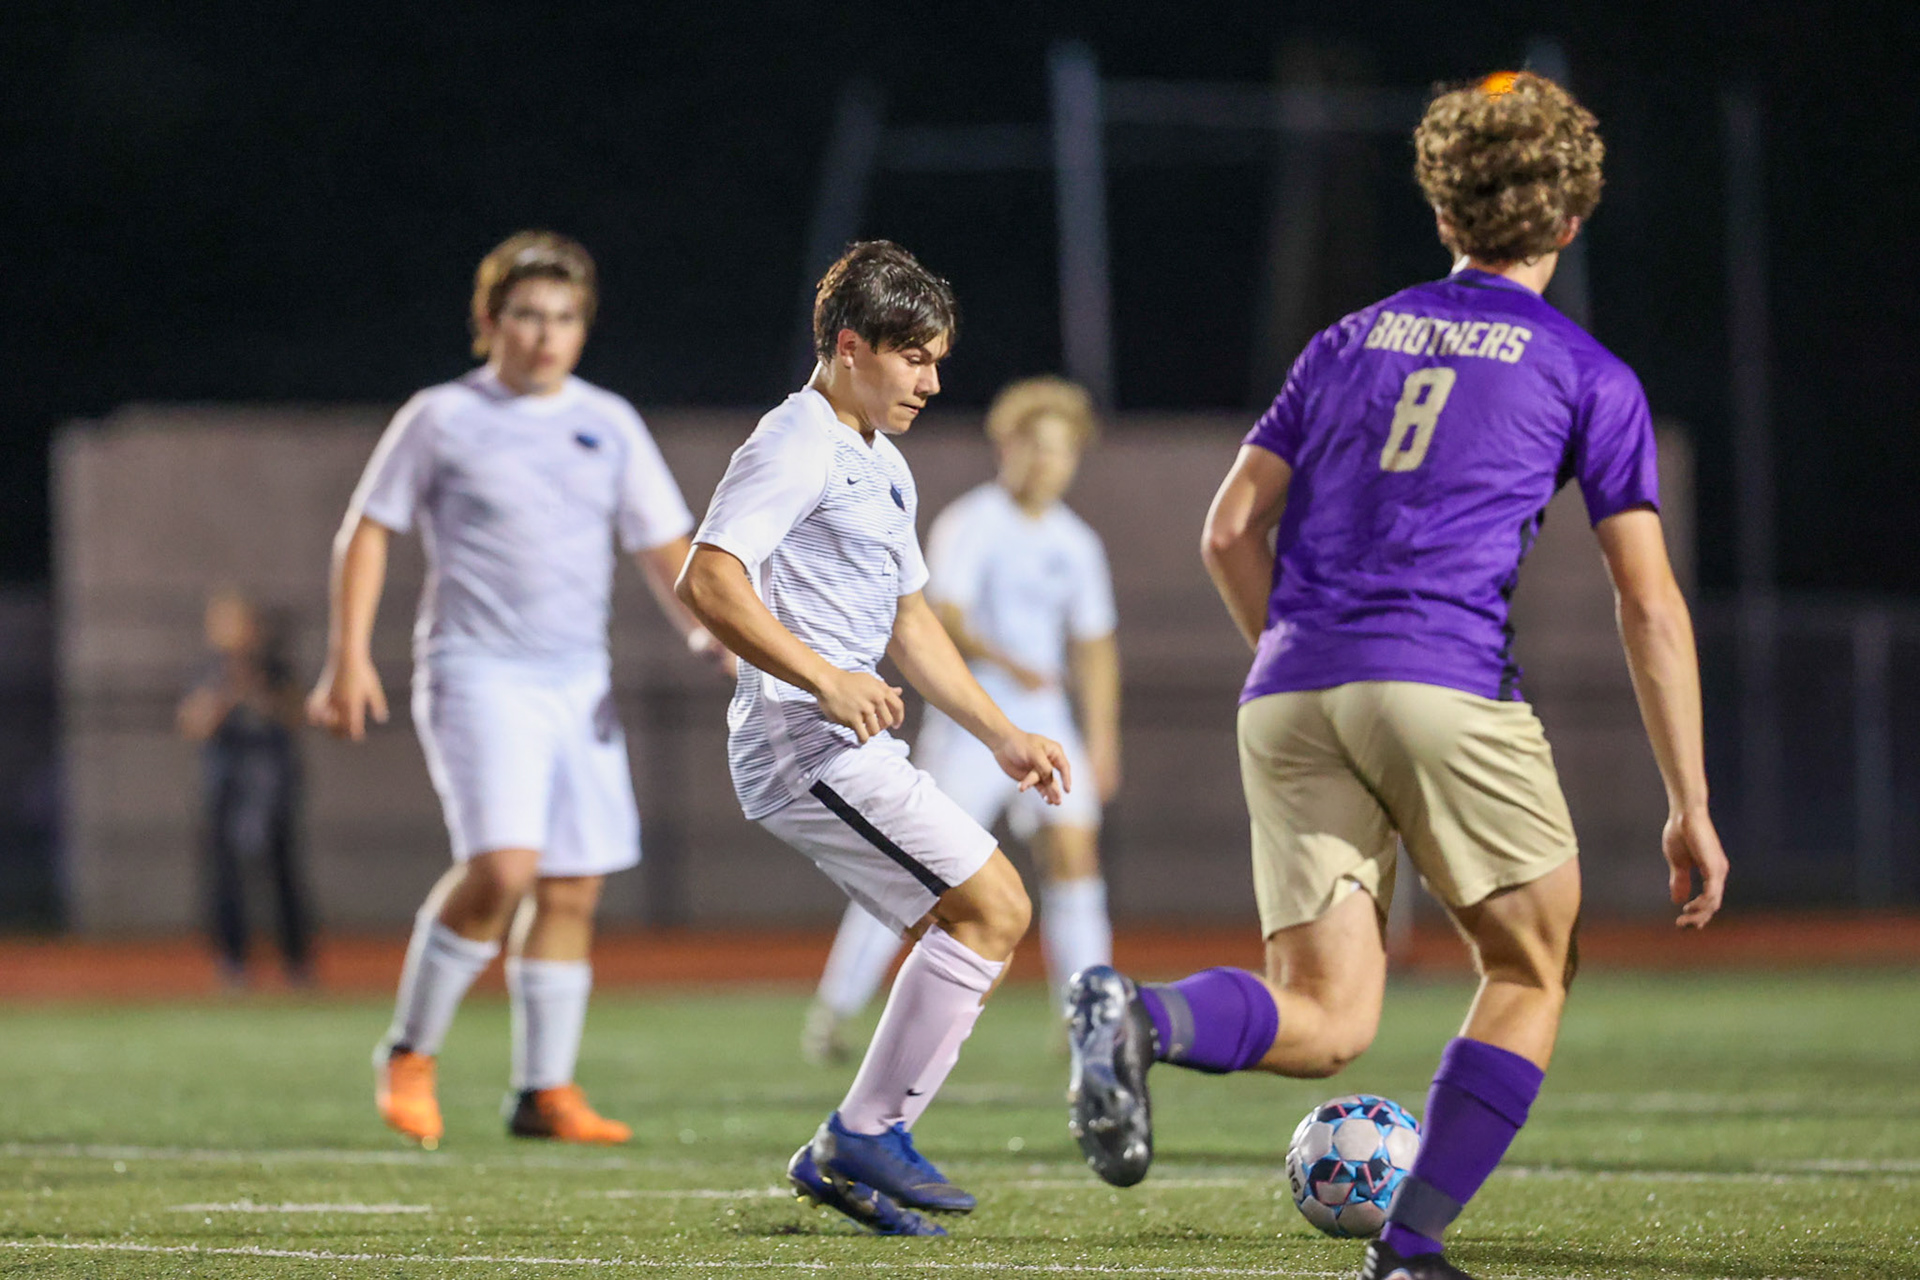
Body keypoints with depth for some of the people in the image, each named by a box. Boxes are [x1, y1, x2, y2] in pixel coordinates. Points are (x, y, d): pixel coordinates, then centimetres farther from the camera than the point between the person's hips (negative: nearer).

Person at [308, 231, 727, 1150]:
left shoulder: (609, 425, 13)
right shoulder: (442, 419, 2)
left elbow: (662, 545, 15)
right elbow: (369, 529, 5)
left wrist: (706, 626, -2)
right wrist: (349, 654, -3)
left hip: (579, 681, 5)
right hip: (476, 669, -5)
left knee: (573, 890, 2)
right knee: (502, 865, -20)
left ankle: (545, 1090, 11)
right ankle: (409, 1055, -4)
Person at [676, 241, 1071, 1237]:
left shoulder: (882, 467, 22)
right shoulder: (795, 447, -10)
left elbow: (909, 623, 29)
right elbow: (709, 581, -21)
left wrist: (1004, 737, 24)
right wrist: (825, 679, -29)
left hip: (854, 749, 10)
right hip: (808, 744, -10)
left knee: (956, 931, 8)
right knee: (992, 905, -13)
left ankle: (844, 1157, 9)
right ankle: (867, 1134, -8)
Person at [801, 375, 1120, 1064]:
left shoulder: (1076, 543, 12)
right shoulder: (966, 526, -7)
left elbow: (1093, 645, 19)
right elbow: (945, 619, -20)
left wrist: (1102, 739, 15)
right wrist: (1008, 663, -37)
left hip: (1045, 723, 6)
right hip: (969, 722, -6)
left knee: (1074, 855, -5)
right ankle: (832, 1011, 0)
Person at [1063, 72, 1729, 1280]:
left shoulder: (1349, 342, 22)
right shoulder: (1590, 376, 10)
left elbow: (1232, 530, 17)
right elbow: (1650, 605, 3)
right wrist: (1691, 807, 6)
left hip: (1290, 702, 4)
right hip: (1448, 688, -4)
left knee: (1325, 1023, 3)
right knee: (1532, 973, 15)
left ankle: (1141, 1016, -29)